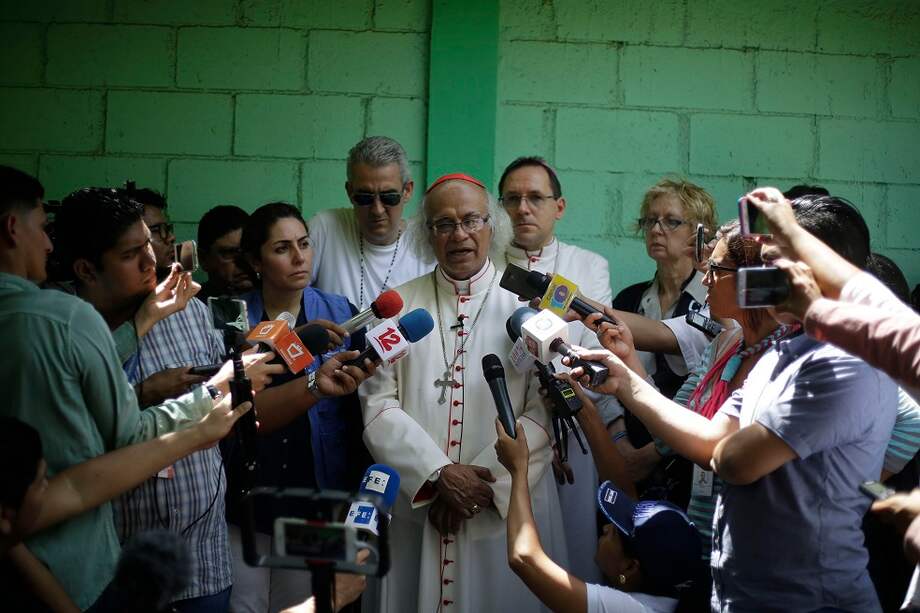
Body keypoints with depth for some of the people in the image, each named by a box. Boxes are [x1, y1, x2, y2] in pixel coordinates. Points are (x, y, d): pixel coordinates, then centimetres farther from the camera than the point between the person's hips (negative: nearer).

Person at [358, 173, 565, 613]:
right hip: (415, 508, 1)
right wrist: (439, 475, -11)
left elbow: (545, 411, -4)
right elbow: (378, 405, -1)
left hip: (506, 511, -1)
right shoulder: (399, 307, 6)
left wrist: (486, 478, -12)